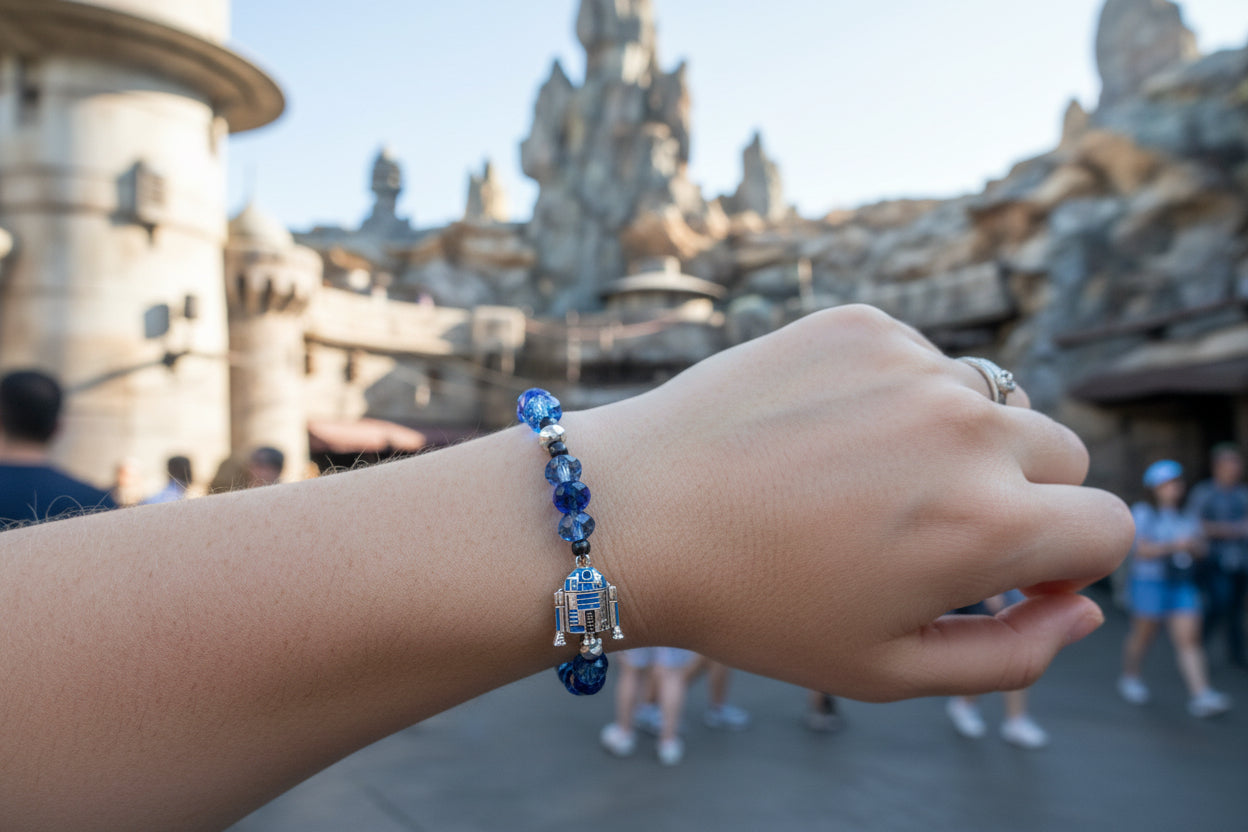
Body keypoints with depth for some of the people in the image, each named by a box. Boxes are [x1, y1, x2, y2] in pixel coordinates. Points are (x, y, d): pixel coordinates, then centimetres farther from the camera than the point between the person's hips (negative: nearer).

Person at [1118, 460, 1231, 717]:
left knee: (1189, 639, -5)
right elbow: (1142, 549, -12)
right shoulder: (1143, 513, -3)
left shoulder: (1187, 518, 13)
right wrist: (1174, 545, -20)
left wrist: (1192, 546, -14)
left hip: (1183, 583, 4)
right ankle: (1129, 679, 27)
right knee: (1143, 635, 6)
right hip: (1150, 582, -4)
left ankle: (1201, 696, -9)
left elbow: (1200, 548, 8)